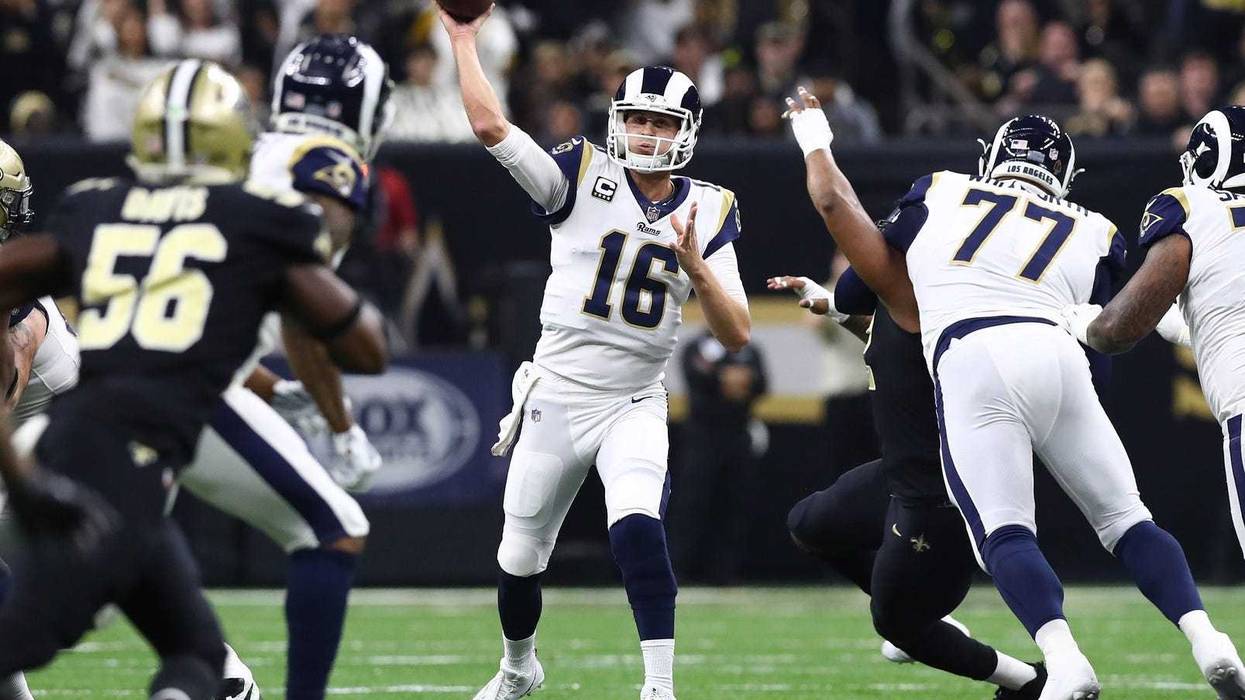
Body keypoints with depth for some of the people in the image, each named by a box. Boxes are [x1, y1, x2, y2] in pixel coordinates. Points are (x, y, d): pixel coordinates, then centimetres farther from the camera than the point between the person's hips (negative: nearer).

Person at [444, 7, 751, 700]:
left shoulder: (707, 213, 0)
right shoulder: (584, 177, -6)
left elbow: (738, 335, -5)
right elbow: (491, 125, -17)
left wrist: (695, 268, -21)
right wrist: (464, 39, -11)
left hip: (635, 403, 0)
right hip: (556, 399, 1)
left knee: (637, 528, -29)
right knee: (521, 559, 12)